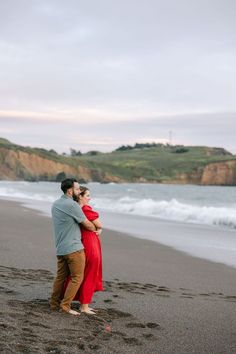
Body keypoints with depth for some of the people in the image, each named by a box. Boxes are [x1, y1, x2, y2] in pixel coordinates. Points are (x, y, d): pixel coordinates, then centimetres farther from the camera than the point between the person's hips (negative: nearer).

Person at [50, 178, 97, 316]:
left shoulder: (56, 204, 11)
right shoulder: (72, 205, -16)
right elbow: (87, 224, -8)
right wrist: (96, 229, 11)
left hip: (60, 248, 9)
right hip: (73, 248, -9)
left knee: (61, 276, 17)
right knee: (77, 278, 0)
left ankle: (54, 303, 23)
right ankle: (65, 305, -1)